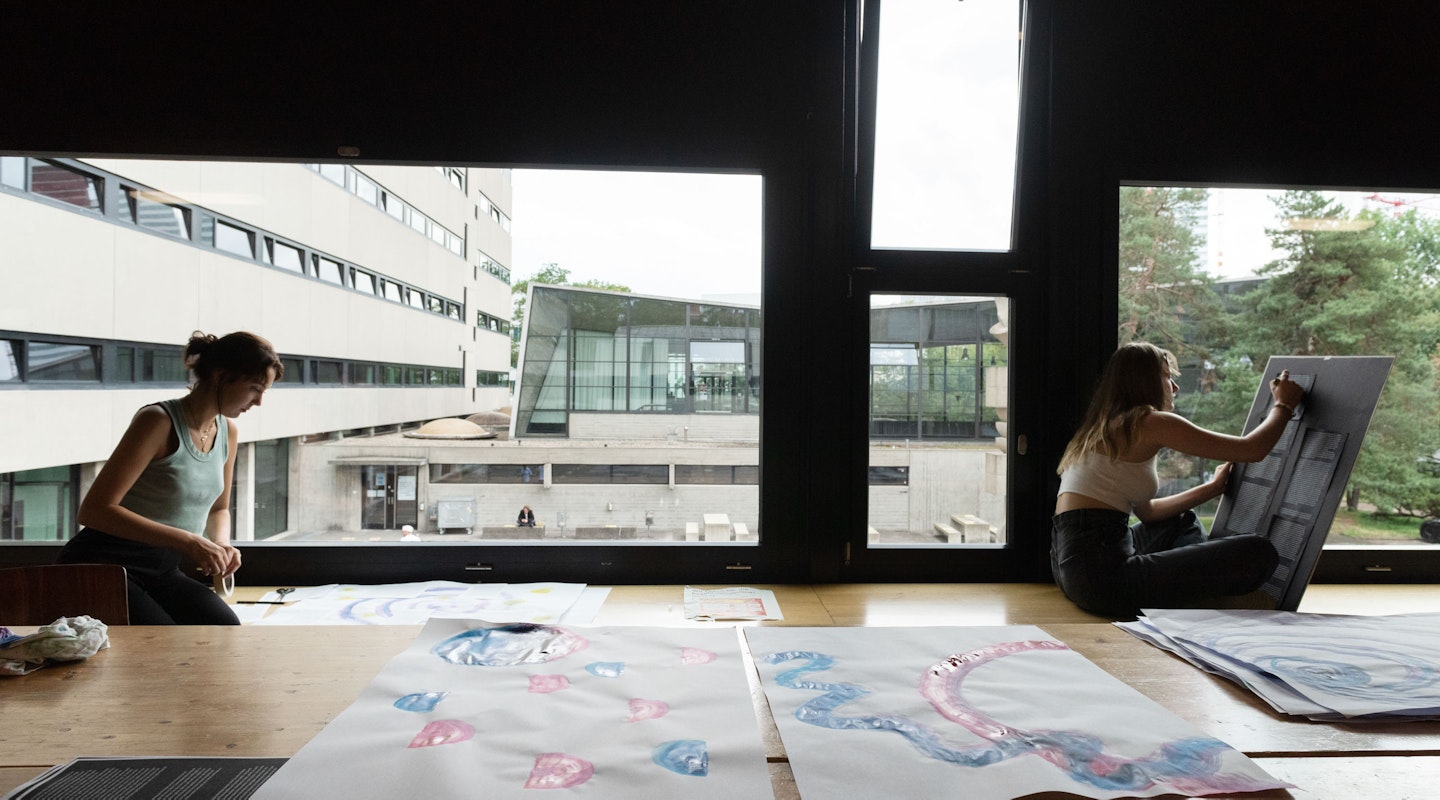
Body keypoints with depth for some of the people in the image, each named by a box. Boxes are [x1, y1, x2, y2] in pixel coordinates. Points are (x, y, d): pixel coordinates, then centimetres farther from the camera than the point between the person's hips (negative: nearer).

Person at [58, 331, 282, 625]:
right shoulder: (159, 421, -15)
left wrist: (221, 545, -2)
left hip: (164, 571, 6)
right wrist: (188, 540, -26)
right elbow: (94, 510, -20)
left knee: (226, 630, -22)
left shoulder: (227, 431, 7)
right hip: (104, 567, -6)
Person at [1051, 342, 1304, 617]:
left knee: (1182, 522, 33)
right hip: (1103, 573, -10)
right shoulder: (1150, 422, -5)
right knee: (1257, 552, -10)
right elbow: (1253, 449, -2)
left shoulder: (1103, 430, 22)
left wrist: (1212, 488, 32)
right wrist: (1284, 404, 17)